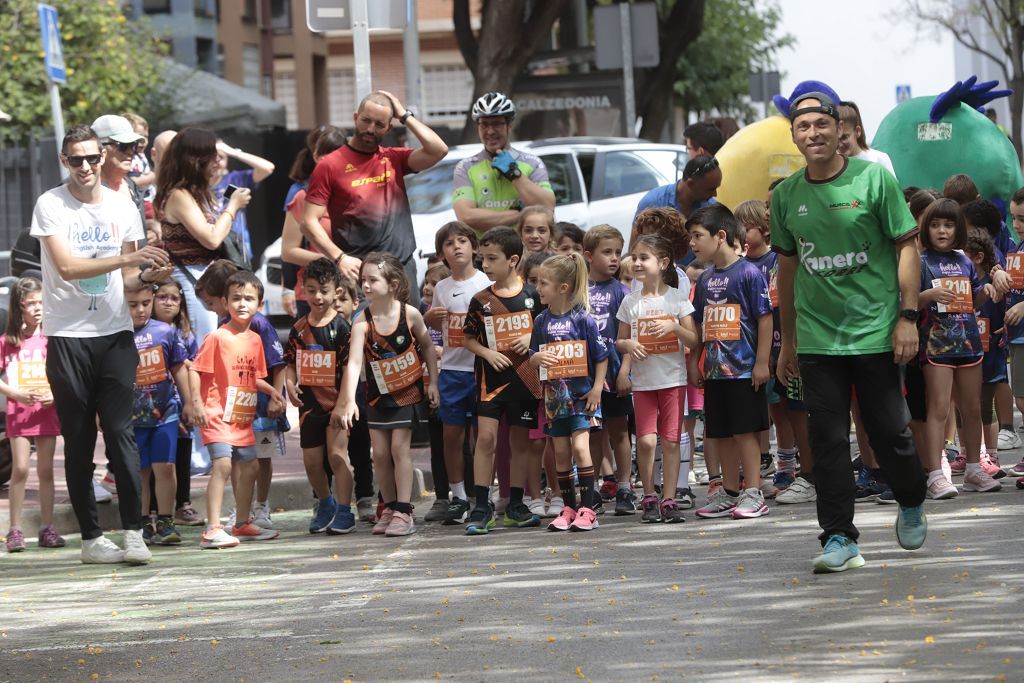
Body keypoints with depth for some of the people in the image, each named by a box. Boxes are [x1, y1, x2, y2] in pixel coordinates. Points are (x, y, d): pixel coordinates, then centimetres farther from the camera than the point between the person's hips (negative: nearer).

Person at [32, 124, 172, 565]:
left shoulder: (123, 207, 9)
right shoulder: (51, 205, -4)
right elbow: (67, 266, -15)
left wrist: (146, 275, -7)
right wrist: (128, 259, -22)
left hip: (115, 334, 2)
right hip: (67, 335, -2)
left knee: (120, 431, -7)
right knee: (79, 441, 3)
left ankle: (133, 533, -7)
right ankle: (91, 537, 9)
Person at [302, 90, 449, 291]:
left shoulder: (394, 159, 13)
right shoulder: (331, 165, 2)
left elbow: (438, 150, -2)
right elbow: (309, 222, -3)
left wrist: (404, 115, 3)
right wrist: (340, 258, -15)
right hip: (356, 271, -3)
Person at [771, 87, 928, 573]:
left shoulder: (874, 178, -4)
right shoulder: (786, 195, 7)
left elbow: (907, 247, -2)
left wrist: (908, 316, -9)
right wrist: (787, 341, 18)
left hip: (875, 332, -3)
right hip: (817, 338, 3)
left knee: (889, 432, 3)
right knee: (828, 441, 0)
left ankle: (911, 505, 30)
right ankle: (839, 539, 4)